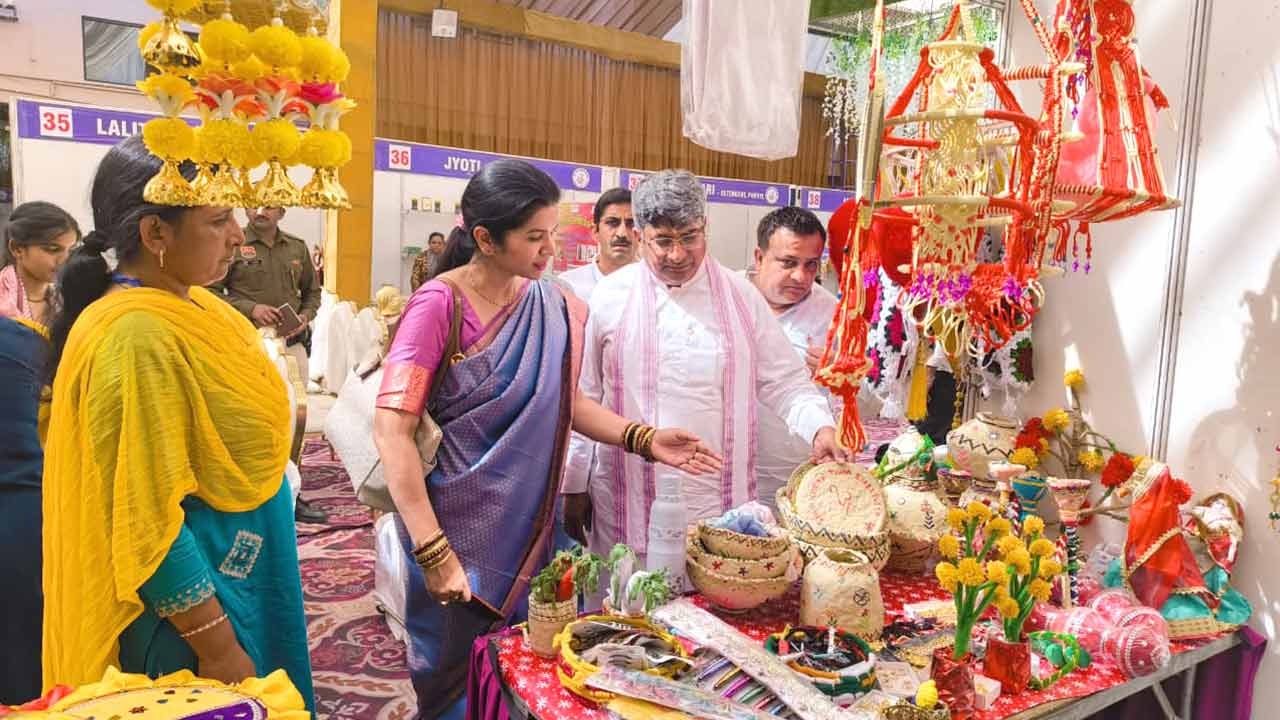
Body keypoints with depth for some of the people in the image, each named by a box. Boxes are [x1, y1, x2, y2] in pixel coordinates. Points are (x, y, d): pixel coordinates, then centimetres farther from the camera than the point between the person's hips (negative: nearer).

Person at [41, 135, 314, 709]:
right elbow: (146, 520, -25)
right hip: (188, 598, -9)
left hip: (240, 574, 9)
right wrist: (219, 650, -19)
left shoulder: (189, 305, 2)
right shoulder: (138, 338, -25)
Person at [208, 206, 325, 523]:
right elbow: (211, 291, -4)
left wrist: (306, 316, 2)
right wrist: (250, 308, -15)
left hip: (292, 344, 5)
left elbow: (312, 290, 20)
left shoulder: (297, 247, 12)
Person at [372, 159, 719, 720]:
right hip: (458, 524, -4)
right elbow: (392, 431, -22)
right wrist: (433, 552, -27)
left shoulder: (551, 305, 0)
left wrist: (644, 439, -2)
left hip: (529, 520, 5)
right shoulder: (439, 304, -17)